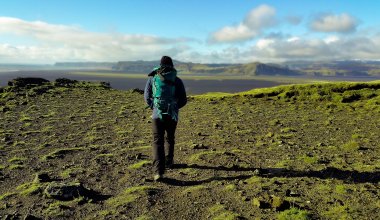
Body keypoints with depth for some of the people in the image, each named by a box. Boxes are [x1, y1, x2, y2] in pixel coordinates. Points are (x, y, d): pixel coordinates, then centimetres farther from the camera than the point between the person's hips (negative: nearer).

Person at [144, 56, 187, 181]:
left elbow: (147, 98, 9)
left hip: (157, 115, -1)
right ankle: (168, 162, 38)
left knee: (158, 142, -1)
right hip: (172, 115, 1)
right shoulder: (177, 81, 2)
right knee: (170, 139, 23)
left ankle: (158, 172, -14)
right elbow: (183, 100, 4)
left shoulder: (152, 78, 5)